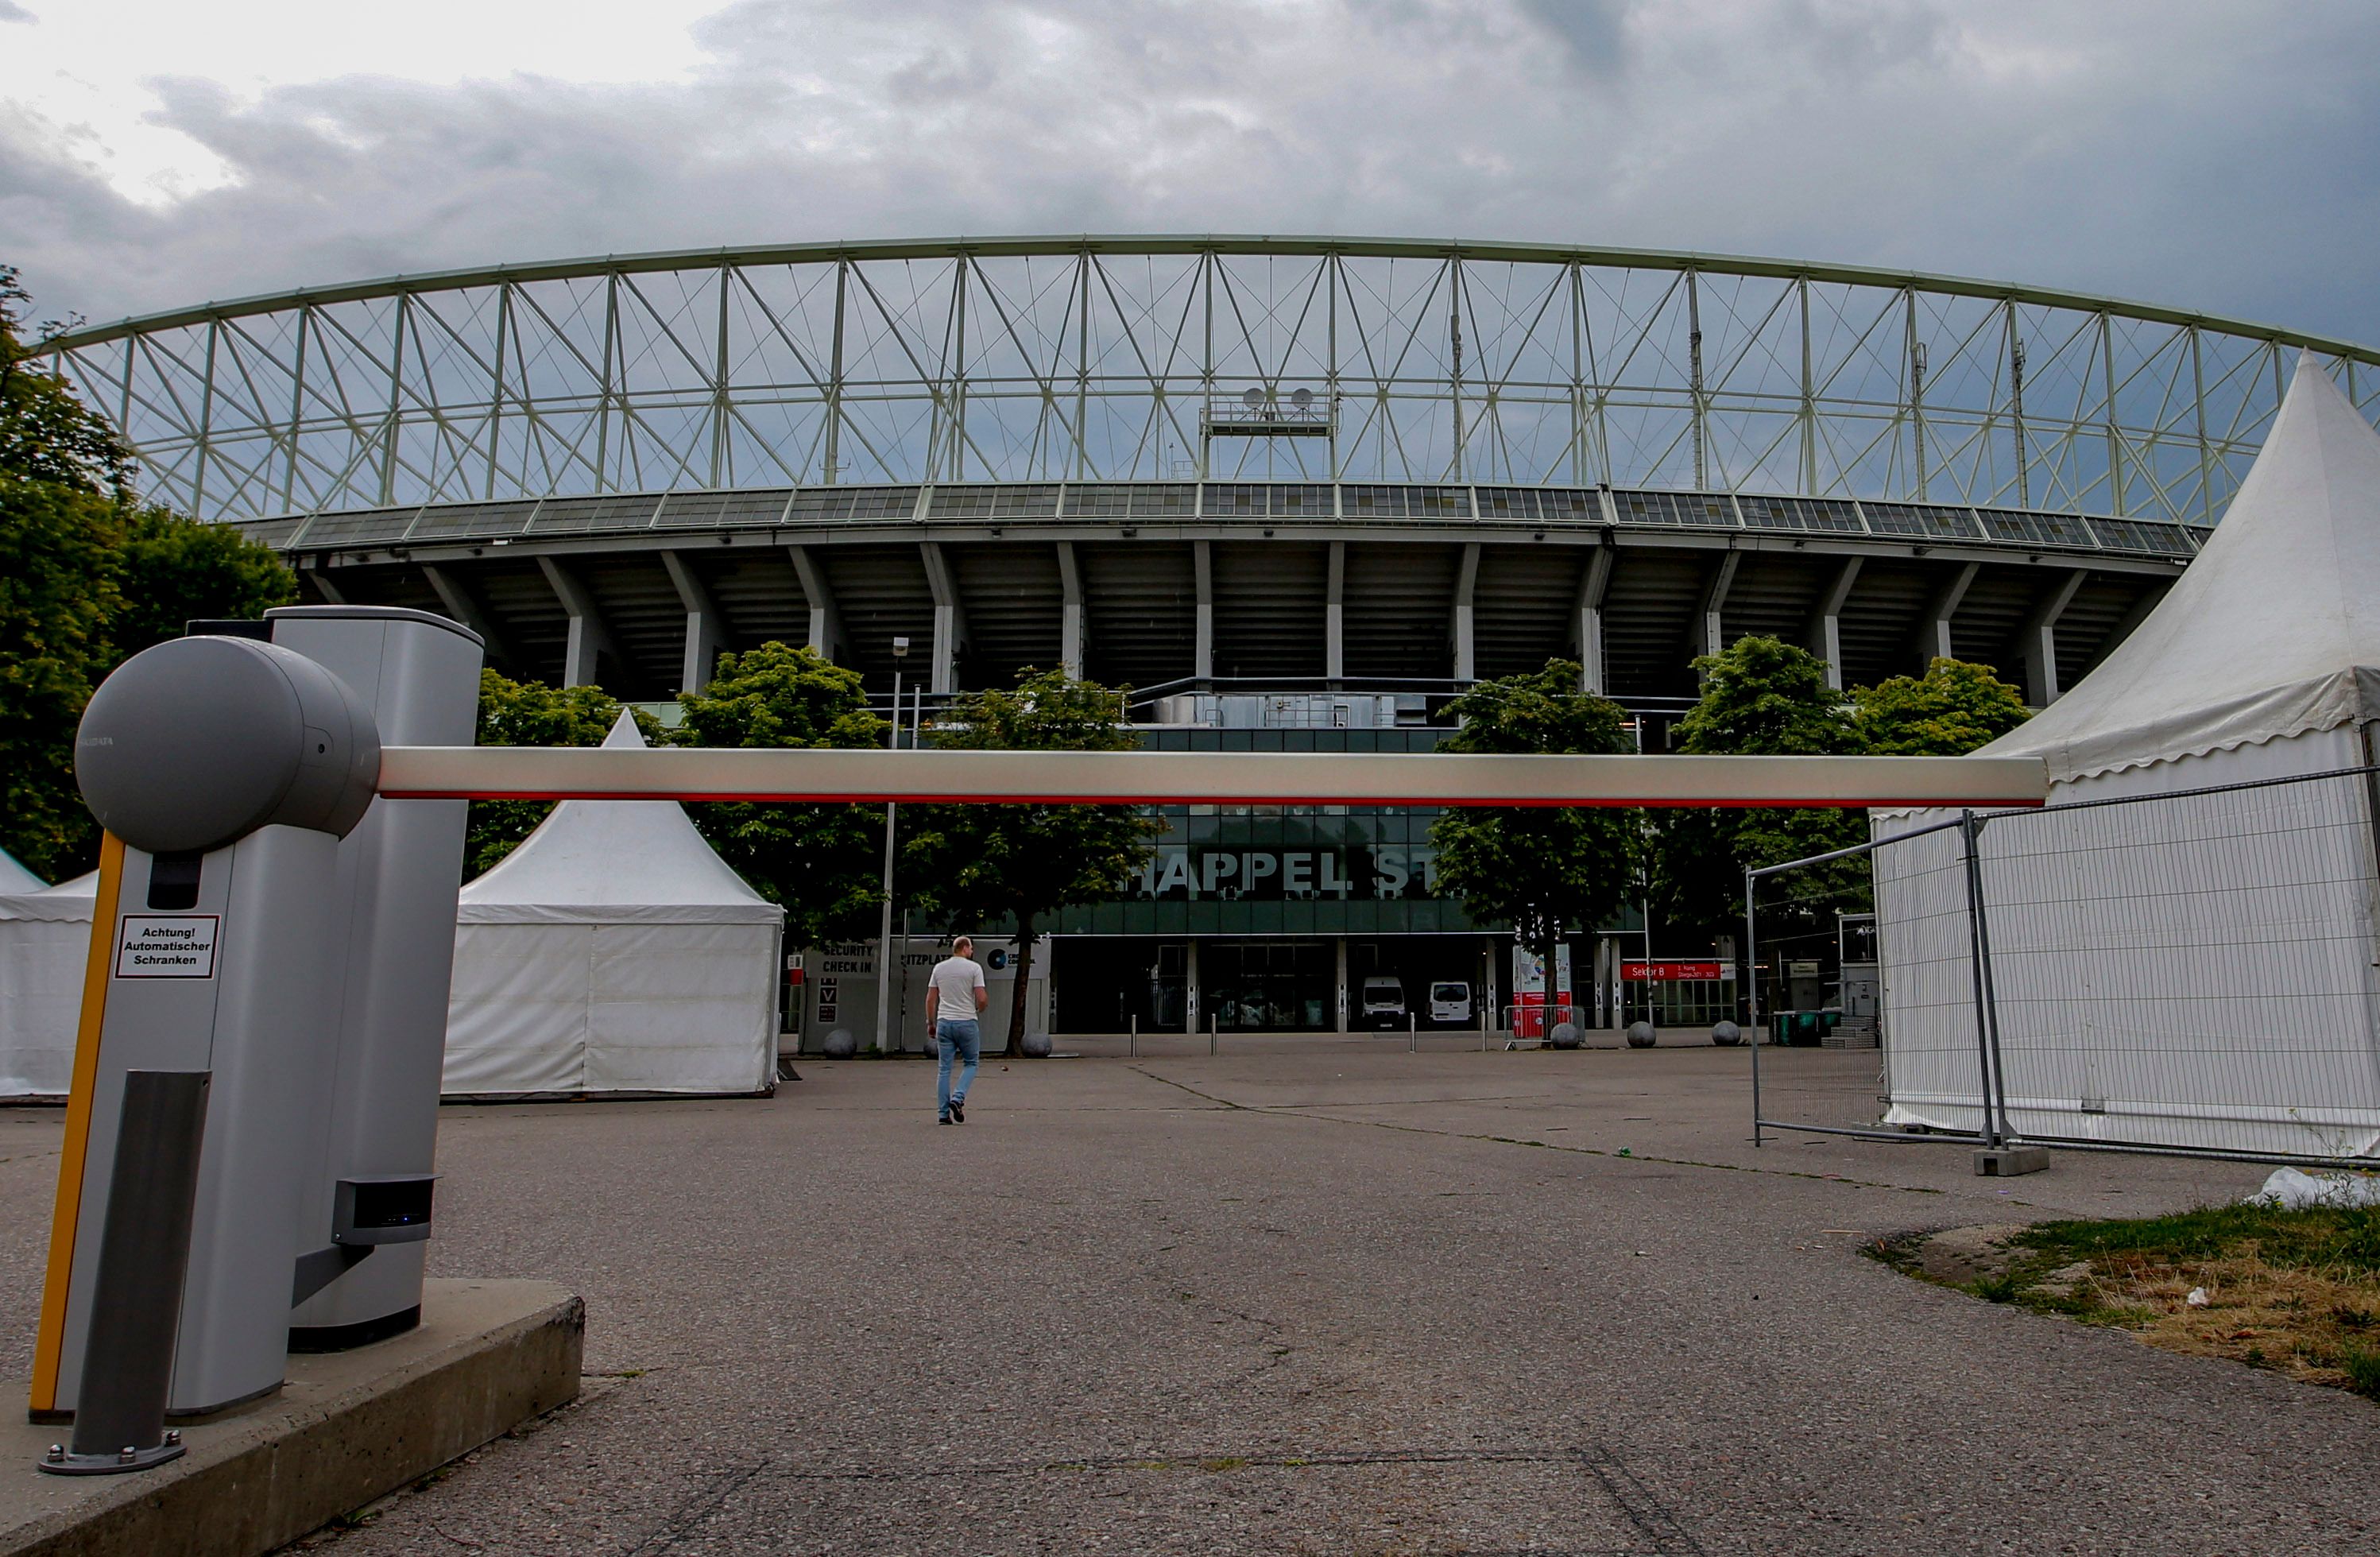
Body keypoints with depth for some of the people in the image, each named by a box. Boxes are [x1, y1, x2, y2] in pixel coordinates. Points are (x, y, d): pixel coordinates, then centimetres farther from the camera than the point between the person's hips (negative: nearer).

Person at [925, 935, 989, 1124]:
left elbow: (930, 999, 7)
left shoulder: (939, 968, 8)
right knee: (971, 1063, 12)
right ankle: (958, 1098, -8)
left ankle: (944, 1113, 5)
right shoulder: (974, 968, -6)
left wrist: (930, 1022, 15)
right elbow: (982, 999, -11)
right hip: (967, 1023, -4)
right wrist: (979, 1009, 11)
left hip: (944, 1023, 4)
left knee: (945, 1068, 6)